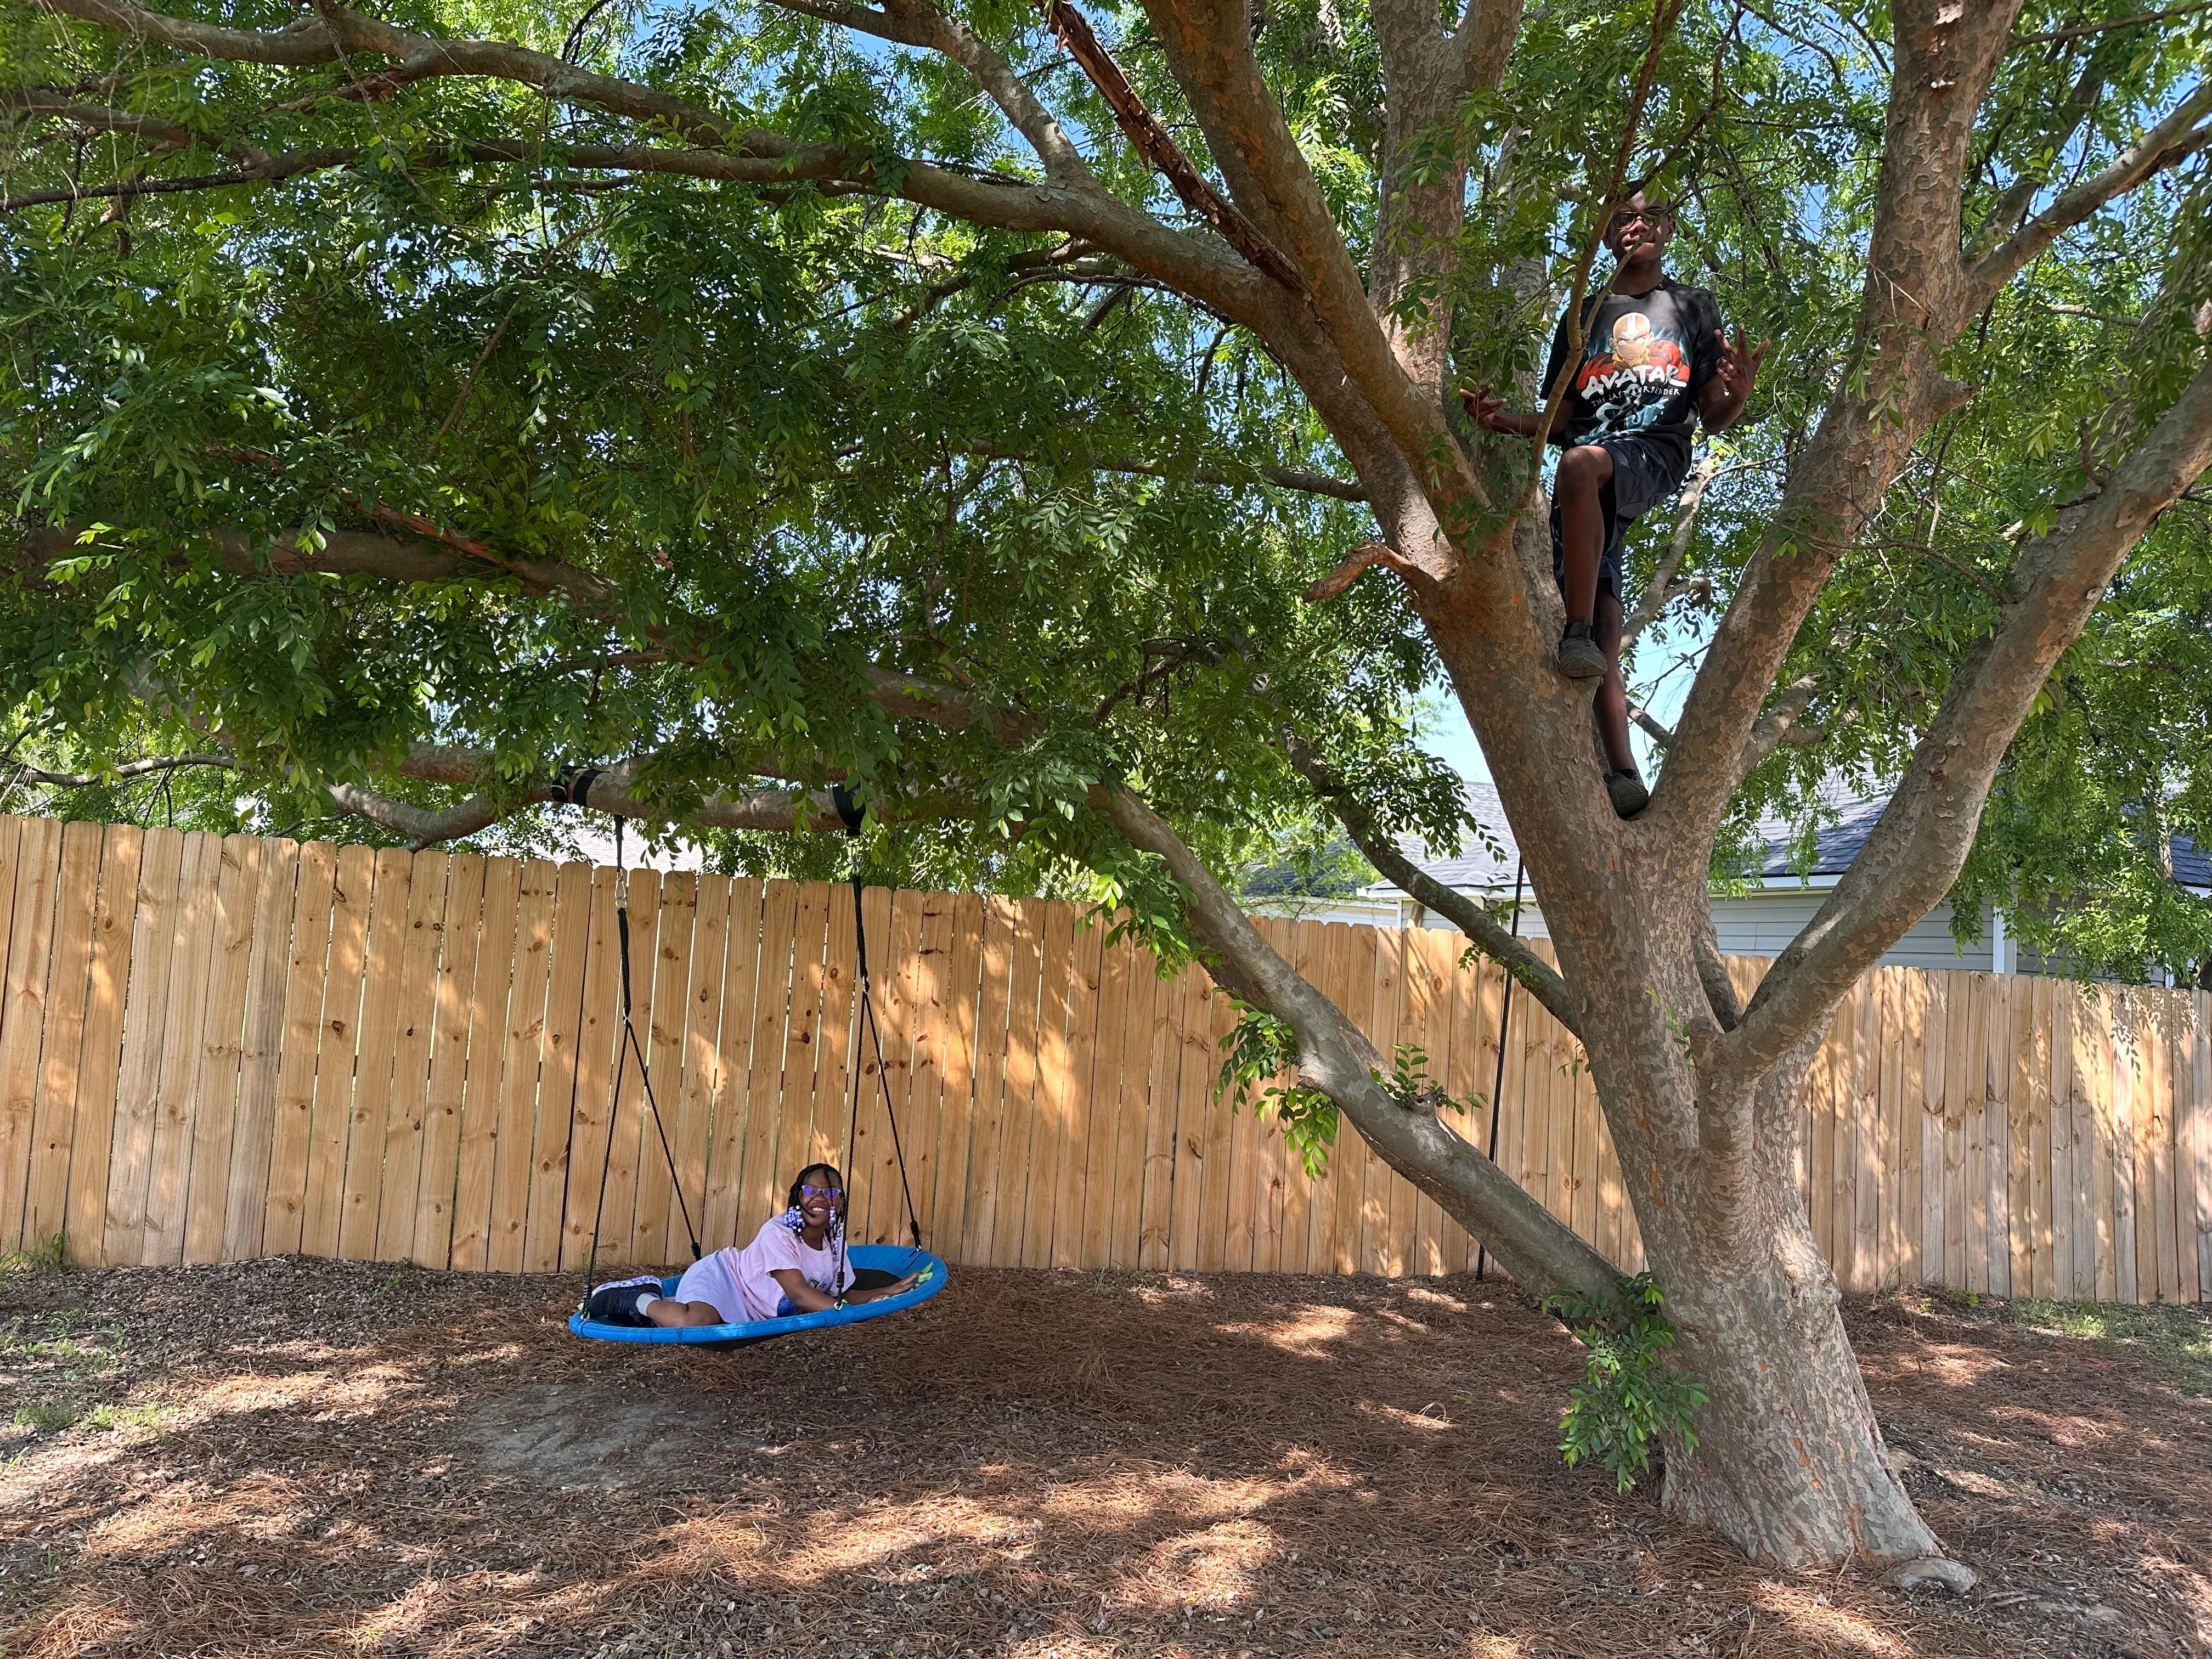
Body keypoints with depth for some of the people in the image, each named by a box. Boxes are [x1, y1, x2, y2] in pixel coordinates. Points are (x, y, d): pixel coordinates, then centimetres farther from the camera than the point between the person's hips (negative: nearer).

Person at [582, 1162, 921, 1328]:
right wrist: (854, 1313, -39)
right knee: (697, 1322, -38)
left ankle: (649, 1291, 19)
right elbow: (799, 1293, -32)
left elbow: (844, 1295, 3)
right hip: (719, 1278, -9)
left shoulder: (835, 1243, -1)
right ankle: (642, 1300, -7)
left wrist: (889, 1290, -10)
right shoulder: (778, 1233, -25)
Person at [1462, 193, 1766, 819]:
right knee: (1603, 641, -13)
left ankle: (1579, 634, -38)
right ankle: (1622, 774, -17)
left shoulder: (1694, 308, 21)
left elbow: (1714, 418, 14)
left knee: (1580, 464, -40)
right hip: (1588, 460, 3)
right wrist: (1507, 421, 1)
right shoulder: (1582, 317, 27)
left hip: (1657, 451, -3)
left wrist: (1738, 396, -11)